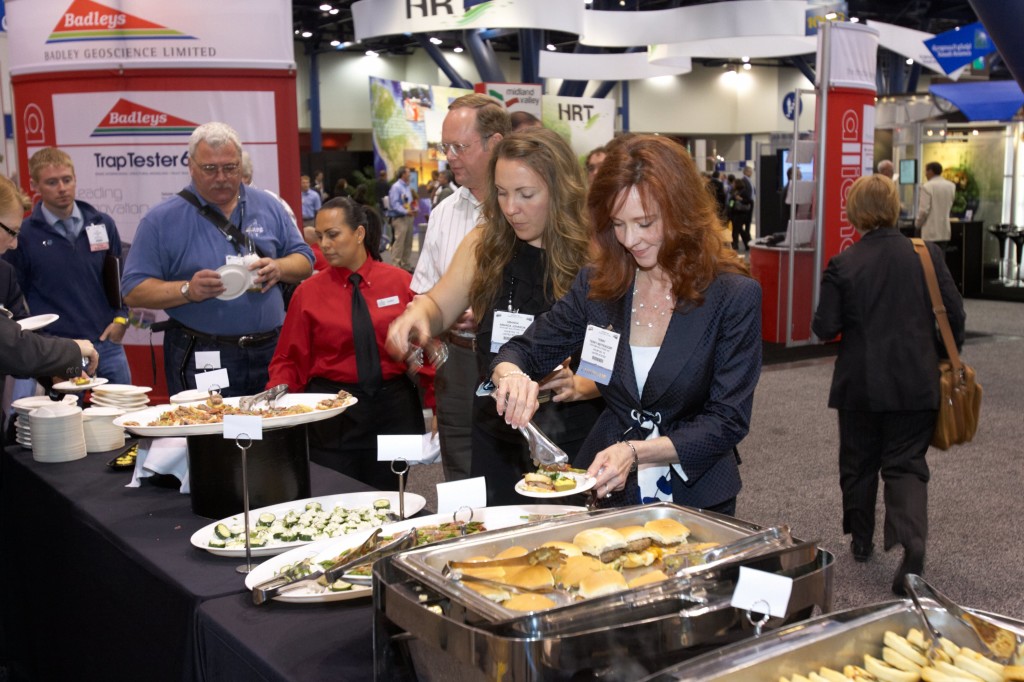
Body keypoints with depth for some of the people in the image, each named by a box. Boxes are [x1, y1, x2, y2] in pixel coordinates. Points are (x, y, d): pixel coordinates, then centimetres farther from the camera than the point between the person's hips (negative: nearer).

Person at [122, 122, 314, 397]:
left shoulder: (268, 206, 10)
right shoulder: (162, 219, -1)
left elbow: (305, 262, 12)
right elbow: (134, 291, -4)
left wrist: (279, 268, -10)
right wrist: (187, 291, -20)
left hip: (272, 352, 3)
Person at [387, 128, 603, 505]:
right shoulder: (483, 245, 1)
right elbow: (439, 308, 10)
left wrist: (580, 385, -27)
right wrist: (418, 312, -12)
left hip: (572, 441, -3)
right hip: (495, 435, 4)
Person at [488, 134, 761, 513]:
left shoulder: (734, 296, -8)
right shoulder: (597, 285, 1)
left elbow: (728, 421, -9)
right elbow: (526, 350, 9)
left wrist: (636, 452, -23)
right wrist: (512, 376, -16)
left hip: (695, 499, -2)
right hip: (607, 493, 2)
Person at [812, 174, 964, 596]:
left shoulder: (843, 265, -10)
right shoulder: (928, 255, -4)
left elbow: (825, 328, -8)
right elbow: (955, 314, -2)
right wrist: (946, 359, 13)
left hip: (861, 383, -1)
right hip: (916, 382, 1)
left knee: (858, 462, 17)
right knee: (906, 464, 6)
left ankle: (861, 541, 30)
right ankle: (911, 541, -16)